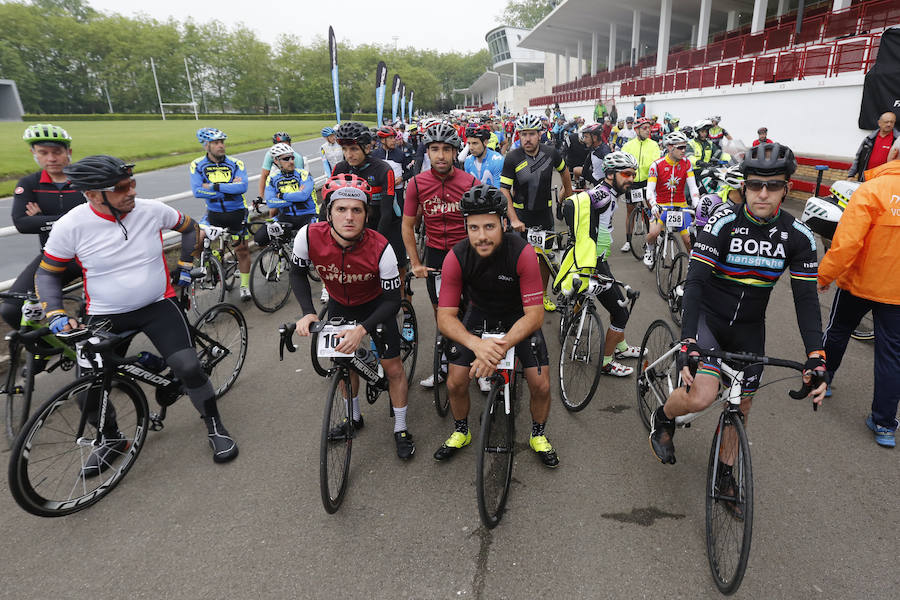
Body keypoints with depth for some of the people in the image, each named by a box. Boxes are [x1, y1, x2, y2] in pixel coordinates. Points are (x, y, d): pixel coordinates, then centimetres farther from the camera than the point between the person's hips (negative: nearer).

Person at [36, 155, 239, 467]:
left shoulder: (152, 210, -11)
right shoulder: (70, 226, -14)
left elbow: (190, 227, 10)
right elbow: (46, 273, 1)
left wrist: (186, 267, 8)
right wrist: (55, 315, -11)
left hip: (159, 306, 0)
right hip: (105, 317, 1)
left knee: (189, 367, -19)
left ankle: (215, 428, 6)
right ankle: (112, 440, 29)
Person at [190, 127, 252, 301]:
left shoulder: (236, 164, -9)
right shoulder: (197, 165, -8)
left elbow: (243, 187, -23)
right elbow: (197, 191, -19)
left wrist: (214, 186, -27)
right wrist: (230, 188, -20)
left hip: (237, 212, -1)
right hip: (214, 213, 1)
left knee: (242, 250, 4)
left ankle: (245, 286, 20)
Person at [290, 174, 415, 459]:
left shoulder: (380, 248, -35)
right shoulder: (309, 236, -29)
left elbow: (393, 300, -26)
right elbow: (297, 273, -8)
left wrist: (362, 329, -39)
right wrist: (308, 312, -21)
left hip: (375, 305, -2)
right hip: (339, 305, 3)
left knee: (393, 367, -1)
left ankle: (401, 429, 20)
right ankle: (354, 417, 39)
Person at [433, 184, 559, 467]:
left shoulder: (522, 253, -31)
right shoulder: (456, 257, -26)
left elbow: (534, 315, -28)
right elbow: (445, 317, -25)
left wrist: (500, 348, -43)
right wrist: (477, 344, -44)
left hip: (518, 316, -1)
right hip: (479, 314, 1)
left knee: (541, 386, -10)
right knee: (455, 383, -7)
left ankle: (538, 435, 22)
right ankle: (461, 432, 25)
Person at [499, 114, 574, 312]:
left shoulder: (551, 153, -7)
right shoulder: (512, 158, -15)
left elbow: (563, 171, 14)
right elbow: (504, 190, -16)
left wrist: (568, 192, 26)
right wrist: (514, 219, -25)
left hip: (545, 212, 2)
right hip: (521, 212, -2)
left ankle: (543, 295, 25)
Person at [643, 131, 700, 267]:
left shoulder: (687, 163, -2)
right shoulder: (657, 165, -10)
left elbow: (692, 187, -6)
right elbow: (650, 190, -15)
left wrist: (697, 205, -21)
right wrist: (654, 206, -33)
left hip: (680, 205, 2)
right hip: (661, 205, -2)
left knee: (689, 239, -7)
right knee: (654, 232, -26)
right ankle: (649, 249, 8)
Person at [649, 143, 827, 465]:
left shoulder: (799, 236, -6)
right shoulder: (723, 223, -17)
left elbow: (806, 298, -6)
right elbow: (695, 281, -24)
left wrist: (816, 357, -18)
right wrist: (689, 343, -36)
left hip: (749, 328, 4)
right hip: (707, 316, -4)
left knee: (740, 409, 10)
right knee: (701, 396, -25)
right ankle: (662, 419, 9)